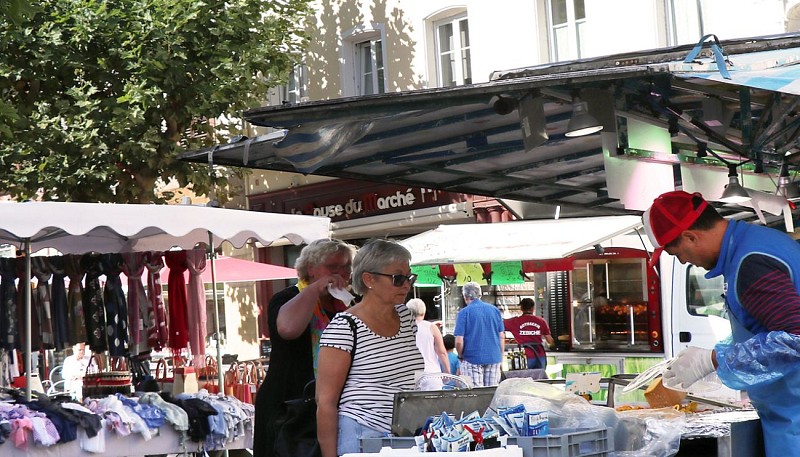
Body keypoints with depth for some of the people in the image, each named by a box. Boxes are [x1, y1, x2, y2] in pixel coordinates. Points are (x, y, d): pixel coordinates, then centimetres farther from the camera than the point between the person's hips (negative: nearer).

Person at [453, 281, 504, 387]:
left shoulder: (463, 313, -7)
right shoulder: (495, 310, 6)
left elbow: (459, 341, -10)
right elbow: (502, 336, 9)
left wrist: (461, 356, 7)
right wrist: (500, 356, 19)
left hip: (473, 359, -4)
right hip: (494, 358, 4)